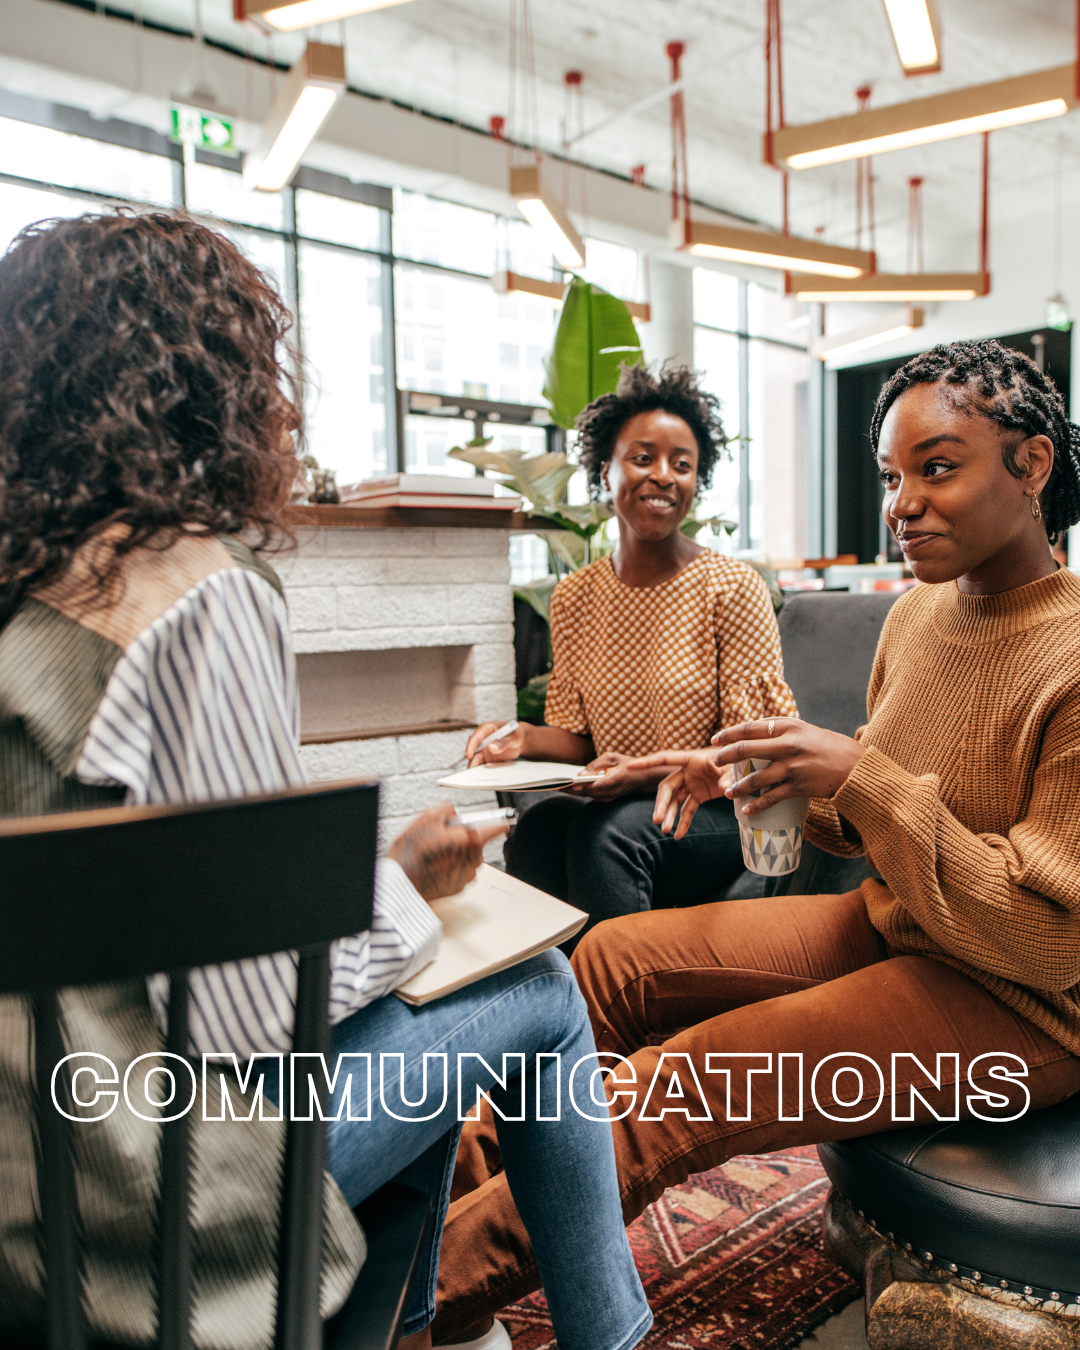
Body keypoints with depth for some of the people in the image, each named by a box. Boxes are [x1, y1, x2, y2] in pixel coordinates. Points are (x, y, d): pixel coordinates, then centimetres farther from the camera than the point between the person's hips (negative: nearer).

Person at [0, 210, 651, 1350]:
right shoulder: (207, 595, -25)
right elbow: (251, 1012, -25)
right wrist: (399, 883, -7)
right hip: (170, 1175, -8)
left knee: (439, 999, 24)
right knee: (541, 995, 8)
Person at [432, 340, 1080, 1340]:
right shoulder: (918, 612, 2)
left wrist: (862, 776, -29)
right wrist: (748, 776, -7)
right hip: (888, 927, 8)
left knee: (678, 1091, -20)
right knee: (614, 956, 1)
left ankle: (423, 1290, -3)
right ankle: (466, 1175, 13)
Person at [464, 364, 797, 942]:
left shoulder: (733, 587, -7)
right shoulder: (573, 597, 6)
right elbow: (579, 737, 11)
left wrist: (652, 775, -23)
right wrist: (524, 739, -11)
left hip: (722, 812, -3)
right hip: (612, 805, 3)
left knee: (607, 828, -32)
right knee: (536, 826, -28)